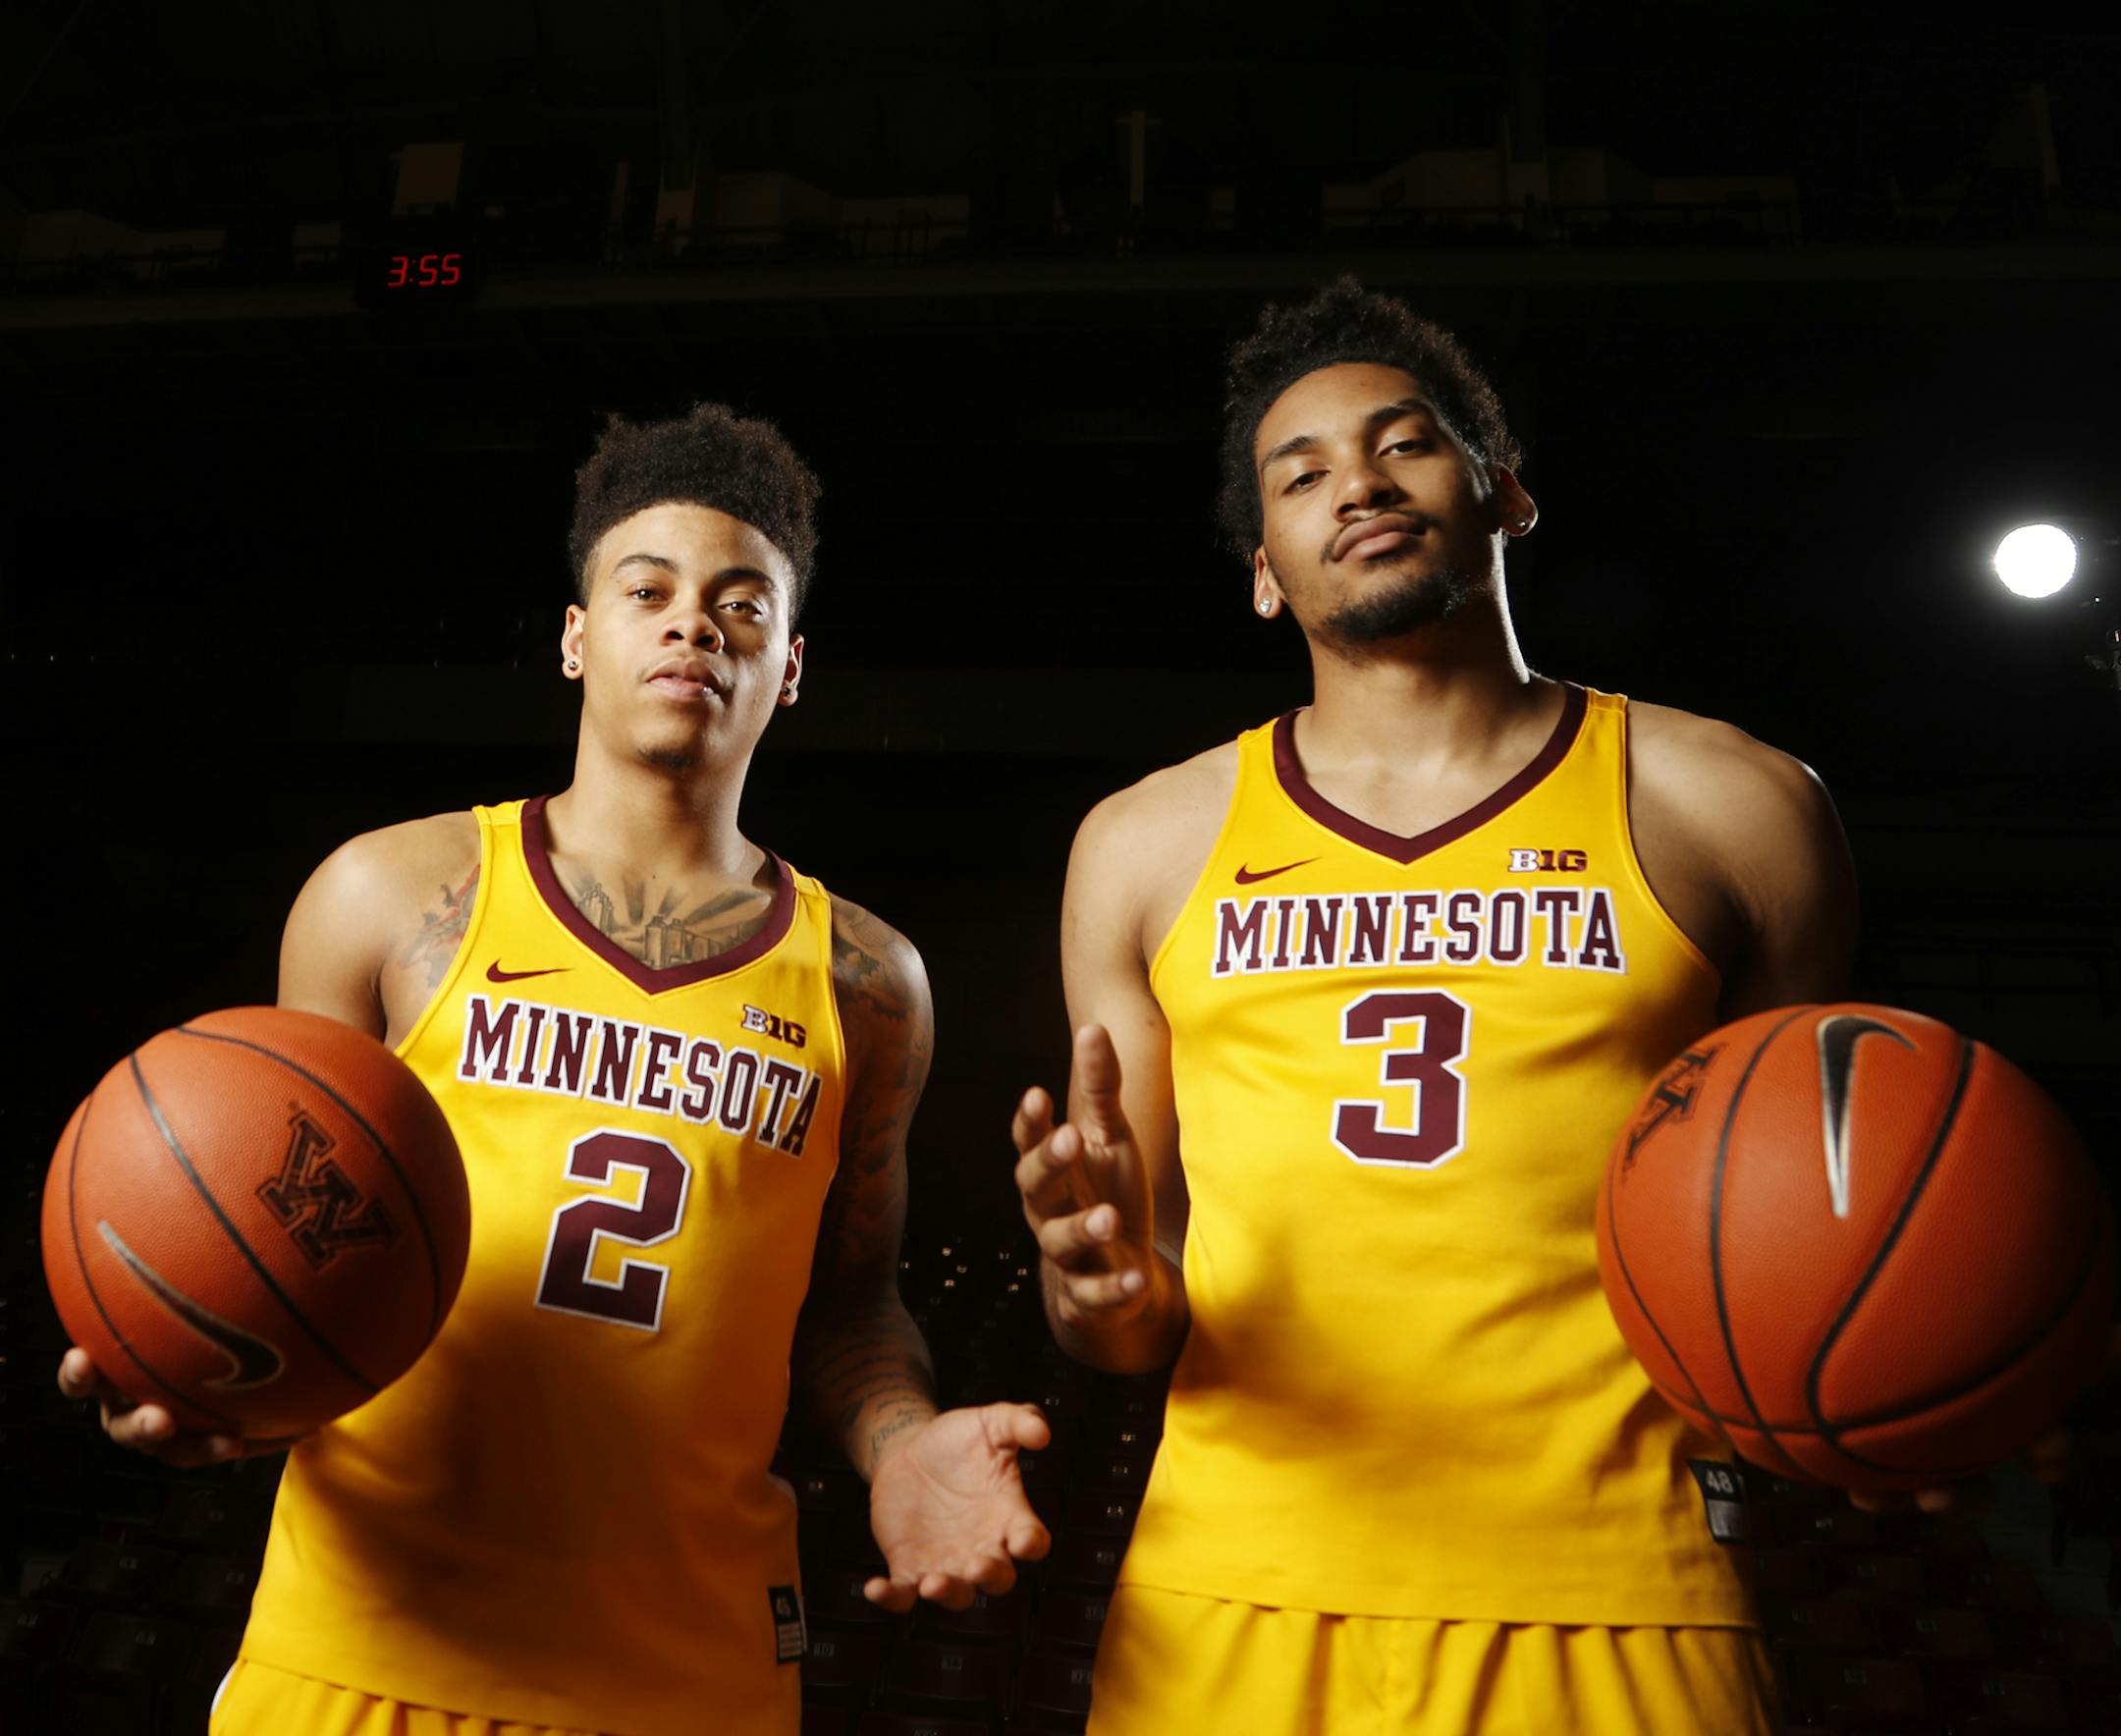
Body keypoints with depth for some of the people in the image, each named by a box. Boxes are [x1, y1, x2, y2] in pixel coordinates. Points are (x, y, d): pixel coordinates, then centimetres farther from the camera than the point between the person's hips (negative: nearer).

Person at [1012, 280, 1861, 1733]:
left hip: (1610, 1615, 0)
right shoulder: (1147, 846, 5)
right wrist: (1107, 1287, -12)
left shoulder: (1730, 809, 3)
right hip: (1229, 1610, 2)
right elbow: (1132, 1321, 10)